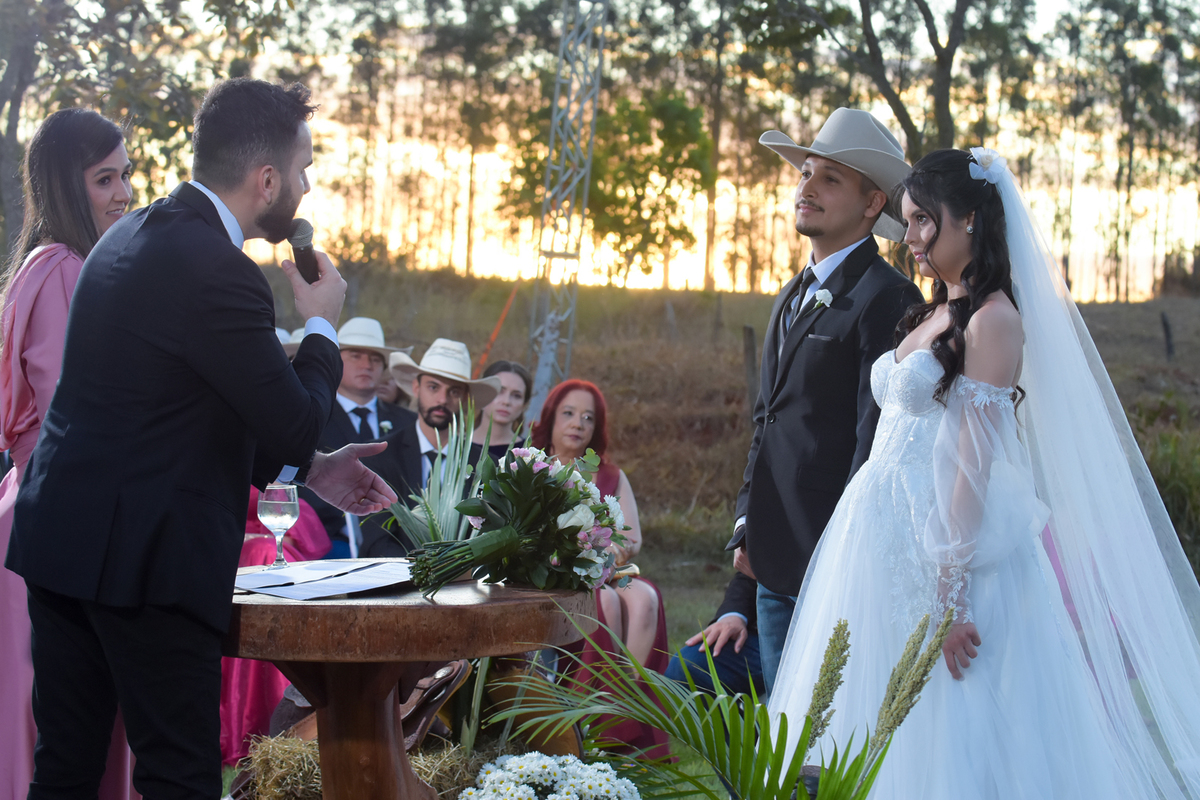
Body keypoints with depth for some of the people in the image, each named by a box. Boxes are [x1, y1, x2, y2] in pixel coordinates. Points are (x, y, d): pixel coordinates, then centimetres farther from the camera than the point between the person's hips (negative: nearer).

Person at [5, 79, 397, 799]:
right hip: (145, 557, -9)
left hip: (60, 540, 9)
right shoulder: (218, 272, -19)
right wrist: (322, 326, 2)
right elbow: (295, 425, -15)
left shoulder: (133, 235, 12)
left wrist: (308, 467, 16)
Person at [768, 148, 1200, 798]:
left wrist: (950, 593, -22)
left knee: (950, 738, -3)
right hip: (886, 542, 9)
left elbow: (976, 460, -18)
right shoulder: (931, 317, 15)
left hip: (946, 542, -9)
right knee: (884, 741, 11)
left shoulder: (994, 318, -12)